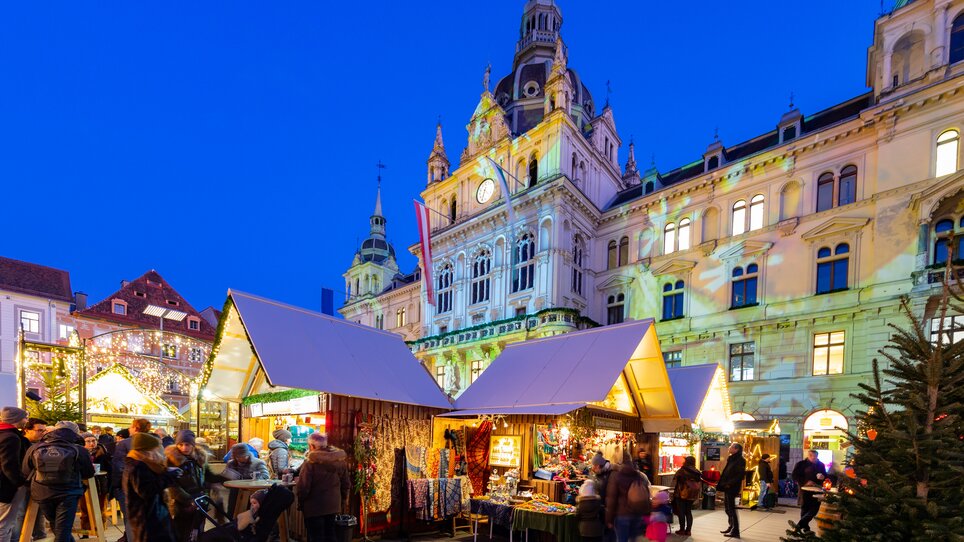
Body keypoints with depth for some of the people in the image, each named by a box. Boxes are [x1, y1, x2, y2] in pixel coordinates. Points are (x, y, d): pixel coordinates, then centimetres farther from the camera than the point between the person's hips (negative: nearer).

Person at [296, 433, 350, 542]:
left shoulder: (311, 461, -19)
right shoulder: (341, 459, -2)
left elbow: (303, 487, -19)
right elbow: (345, 484, 6)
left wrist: (300, 503, -2)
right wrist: (343, 501, 18)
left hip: (314, 506, -5)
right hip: (333, 505, 5)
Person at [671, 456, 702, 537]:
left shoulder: (683, 470, -13)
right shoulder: (697, 472, 4)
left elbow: (675, 480, -5)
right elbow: (700, 484, 10)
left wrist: (675, 490, 10)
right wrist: (698, 495, 18)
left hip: (682, 493, -5)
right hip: (692, 494, 5)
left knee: (681, 512, 4)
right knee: (688, 512, 13)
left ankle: (682, 530, 5)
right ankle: (688, 530, 13)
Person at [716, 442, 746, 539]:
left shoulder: (740, 460, -13)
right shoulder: (731, 459, 14)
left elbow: (741, 475, -20)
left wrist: (730, 483, -20)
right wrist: (722, 483, 10)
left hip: (732, 488, -9)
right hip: (727, 487, 9)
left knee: (731, 509, -4)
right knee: (728, 508, 15)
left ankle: (735, 531, 3)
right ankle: (731, 527, 26)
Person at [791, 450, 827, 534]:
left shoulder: (821, 465, 9)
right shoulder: (801, 464, -3)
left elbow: (826, 476, 17)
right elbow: (794, 476, -6)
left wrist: (823, 477, -8)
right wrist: (805, 482, -19)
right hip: (805, 489, -3)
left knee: (815, 508, -1)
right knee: (805, 508, 1)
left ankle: (799, 526, 7)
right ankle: (805, 528, 8)